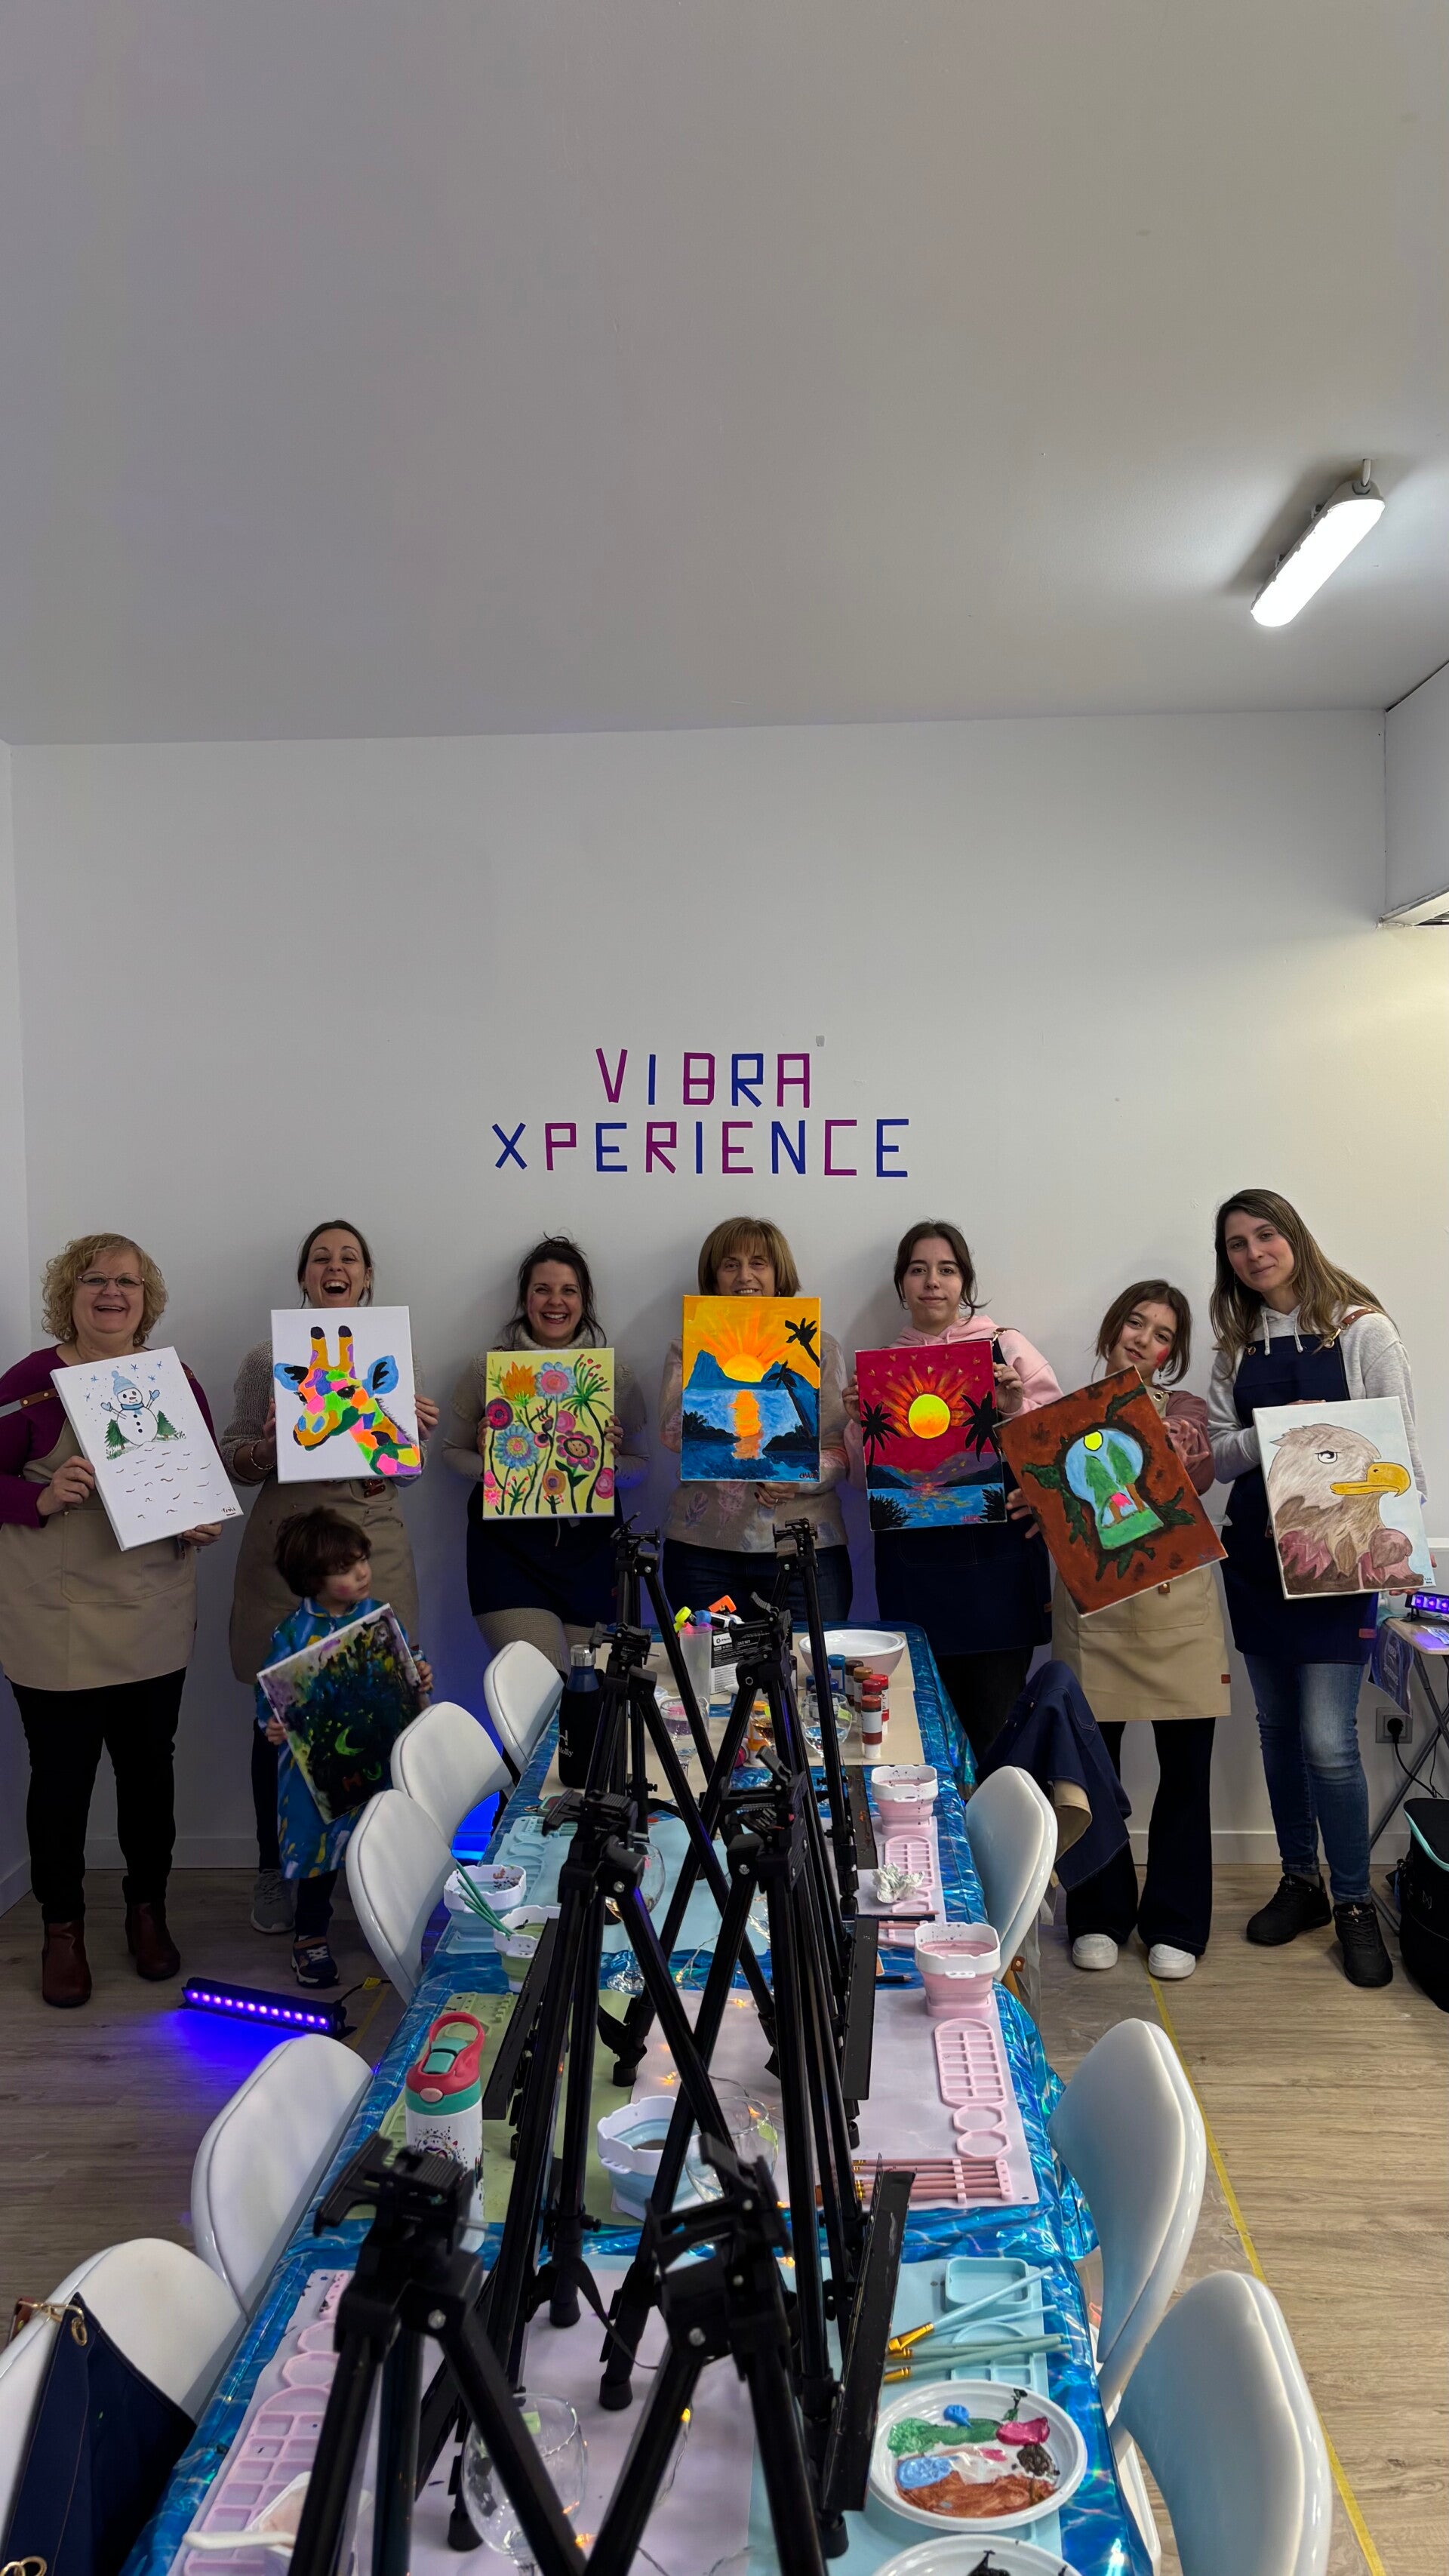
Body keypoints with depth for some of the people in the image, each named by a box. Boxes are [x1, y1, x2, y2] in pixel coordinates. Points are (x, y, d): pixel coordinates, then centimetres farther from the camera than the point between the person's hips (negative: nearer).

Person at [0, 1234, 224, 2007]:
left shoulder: (175, 1382, 4)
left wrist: (203, 1523, -7)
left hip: (153, 1618, 3)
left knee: (150, 1767, 12)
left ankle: (148, 1911, 32)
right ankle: (62, 1928, 25)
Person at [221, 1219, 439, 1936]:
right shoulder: (266, 1359, 5)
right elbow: (232, 1461, 6)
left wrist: (418, 1431, -8)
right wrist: (268, 1448, -15)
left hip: (373, 1552, 1)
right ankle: (275, 1870, 21)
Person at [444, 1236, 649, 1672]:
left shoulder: (614, 1374, 6)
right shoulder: (487, 1366, 3)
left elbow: (641, 1465, 11)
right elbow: (452, 1450, 11)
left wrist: (610, 1460, -12)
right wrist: (487, 1465, -11)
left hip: (589, 1546, 2)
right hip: (507, 1543, -2)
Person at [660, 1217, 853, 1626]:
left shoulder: (819, 1349, 8)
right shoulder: (688, 1351, 9)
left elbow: (839, 1452, 3)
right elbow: (674, 1435, -7)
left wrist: (799, 1478, -18)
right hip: (703, 1546, 0)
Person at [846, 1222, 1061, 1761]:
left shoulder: (1005, 1347, 3)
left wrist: (1015, 1410, -16)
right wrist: (859, 1423, -4)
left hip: (996, 1553, -2)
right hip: (913, 1561, 2)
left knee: (996, 1726, -3)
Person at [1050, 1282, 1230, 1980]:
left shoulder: (1184, 1410, 9)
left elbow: (1194, 1477, -11)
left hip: (1177, 1604, 1)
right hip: (1092, 1605, 0)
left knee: (1185, 1768, 4)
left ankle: (1175, 1926, 20)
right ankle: (1099, 1918, 22)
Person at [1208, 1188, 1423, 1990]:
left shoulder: (1362, 1331, -5)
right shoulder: (1236, 1349, 9)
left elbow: (1401, 1450, -5)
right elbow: (1219, 1456, 4)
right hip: (1254, 1555, 5)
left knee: (1327, 1738, -6)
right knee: (1277, 1727, 12)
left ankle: (1354, 1902, 13)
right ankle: (1299, 1881, 28)